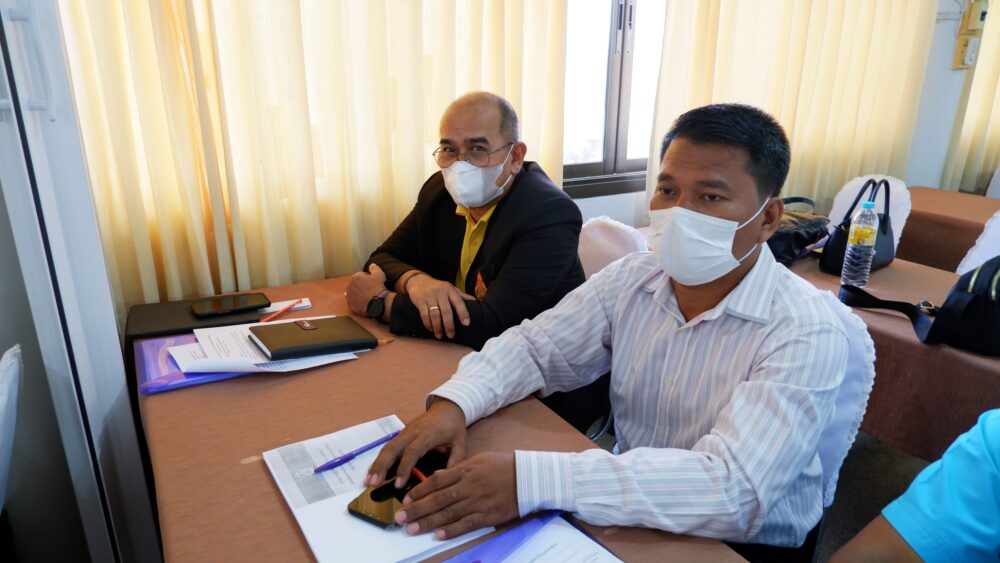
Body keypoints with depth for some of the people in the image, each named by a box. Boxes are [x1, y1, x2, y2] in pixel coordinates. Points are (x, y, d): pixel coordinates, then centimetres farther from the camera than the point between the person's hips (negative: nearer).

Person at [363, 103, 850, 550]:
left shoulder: (805, 334, -21)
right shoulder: (631, 279, -5)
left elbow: (732, 490, -31)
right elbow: (534, 347, 0)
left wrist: (532, 480, -40)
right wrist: (452, 403, -21)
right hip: (631, 524, 4)